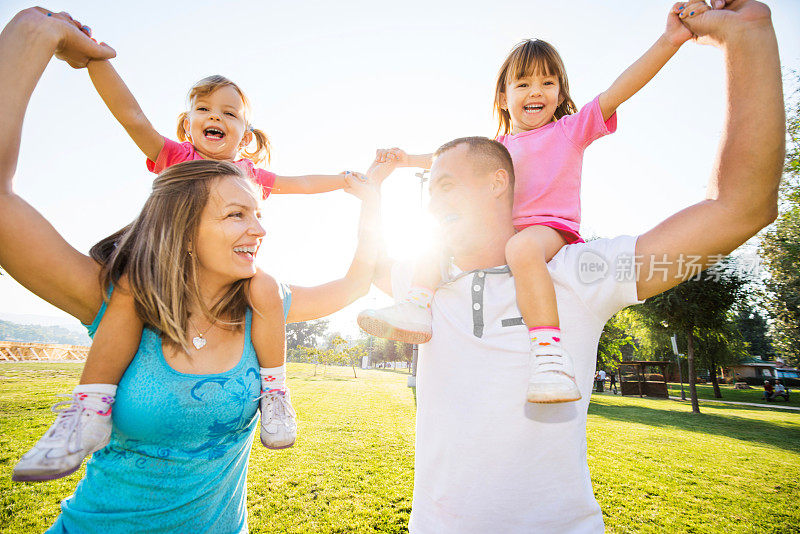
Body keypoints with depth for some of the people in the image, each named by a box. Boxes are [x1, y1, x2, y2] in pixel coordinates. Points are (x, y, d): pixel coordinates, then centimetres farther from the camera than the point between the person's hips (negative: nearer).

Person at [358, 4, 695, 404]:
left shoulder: (570, 130, 9)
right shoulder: (498, 148, 21)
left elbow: (615, 93, -5)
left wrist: (670, 40, -17)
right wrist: (409, 159, 25)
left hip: (552, 228, -5)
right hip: (500, 232, 6)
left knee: (522, 246, -39)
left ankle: (549, 350, -43)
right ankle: (417, 307, -15)